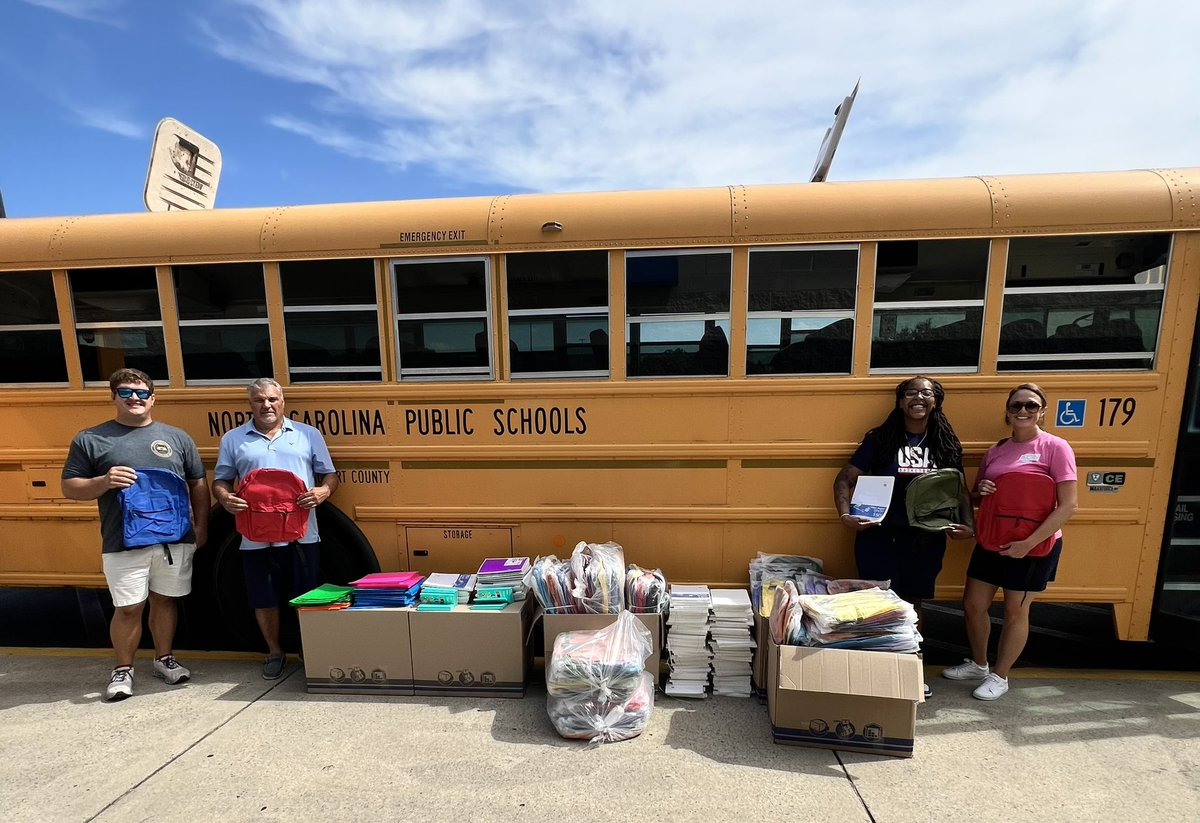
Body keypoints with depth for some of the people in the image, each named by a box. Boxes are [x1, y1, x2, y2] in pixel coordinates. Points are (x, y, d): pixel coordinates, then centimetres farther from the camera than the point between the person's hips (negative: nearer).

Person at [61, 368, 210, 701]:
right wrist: (104, 482, -18)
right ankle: (123, 669, 27)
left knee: (165, 600, 14)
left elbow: (198, 486, 9)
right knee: (128, 608, 6)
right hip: (123, 546, -1)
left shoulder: (177, 437, 7)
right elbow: (69, 488, 3)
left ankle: (164, 659, 31)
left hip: (175, 540, 2)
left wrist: (201, 527, 4)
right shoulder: (90, 439, 3)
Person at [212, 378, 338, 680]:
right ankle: (274, 652, 35)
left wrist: (323, 491, -15)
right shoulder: (232, 439, 8)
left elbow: (329, 474, 6)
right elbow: (220, 481, 10)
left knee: (306, 598, 9)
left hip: (302, 535, -1)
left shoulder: (308, 434, 5)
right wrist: (225, 498, -12)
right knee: (263, 599, 14)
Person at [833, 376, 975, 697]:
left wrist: (969, 525, -5)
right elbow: (845, 480, -5)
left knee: (914, 603, 18)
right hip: (879, 538, -3)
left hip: (927, 540, 4)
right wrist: (845, 515, -19)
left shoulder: (947, 445, 4)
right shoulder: (879, 440, -7)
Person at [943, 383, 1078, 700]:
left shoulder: (1055, 447, -10)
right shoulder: (996, 451, 6)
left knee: (1015, 612, 11)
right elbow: (975, 498, 14)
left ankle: (1000, 676, 30)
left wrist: (1029, 543, -20)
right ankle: (978, 663, 36)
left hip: (1033, 548, -5)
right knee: (973, 605, 13)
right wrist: (980, 492, -10)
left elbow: (1068, 505, -14)